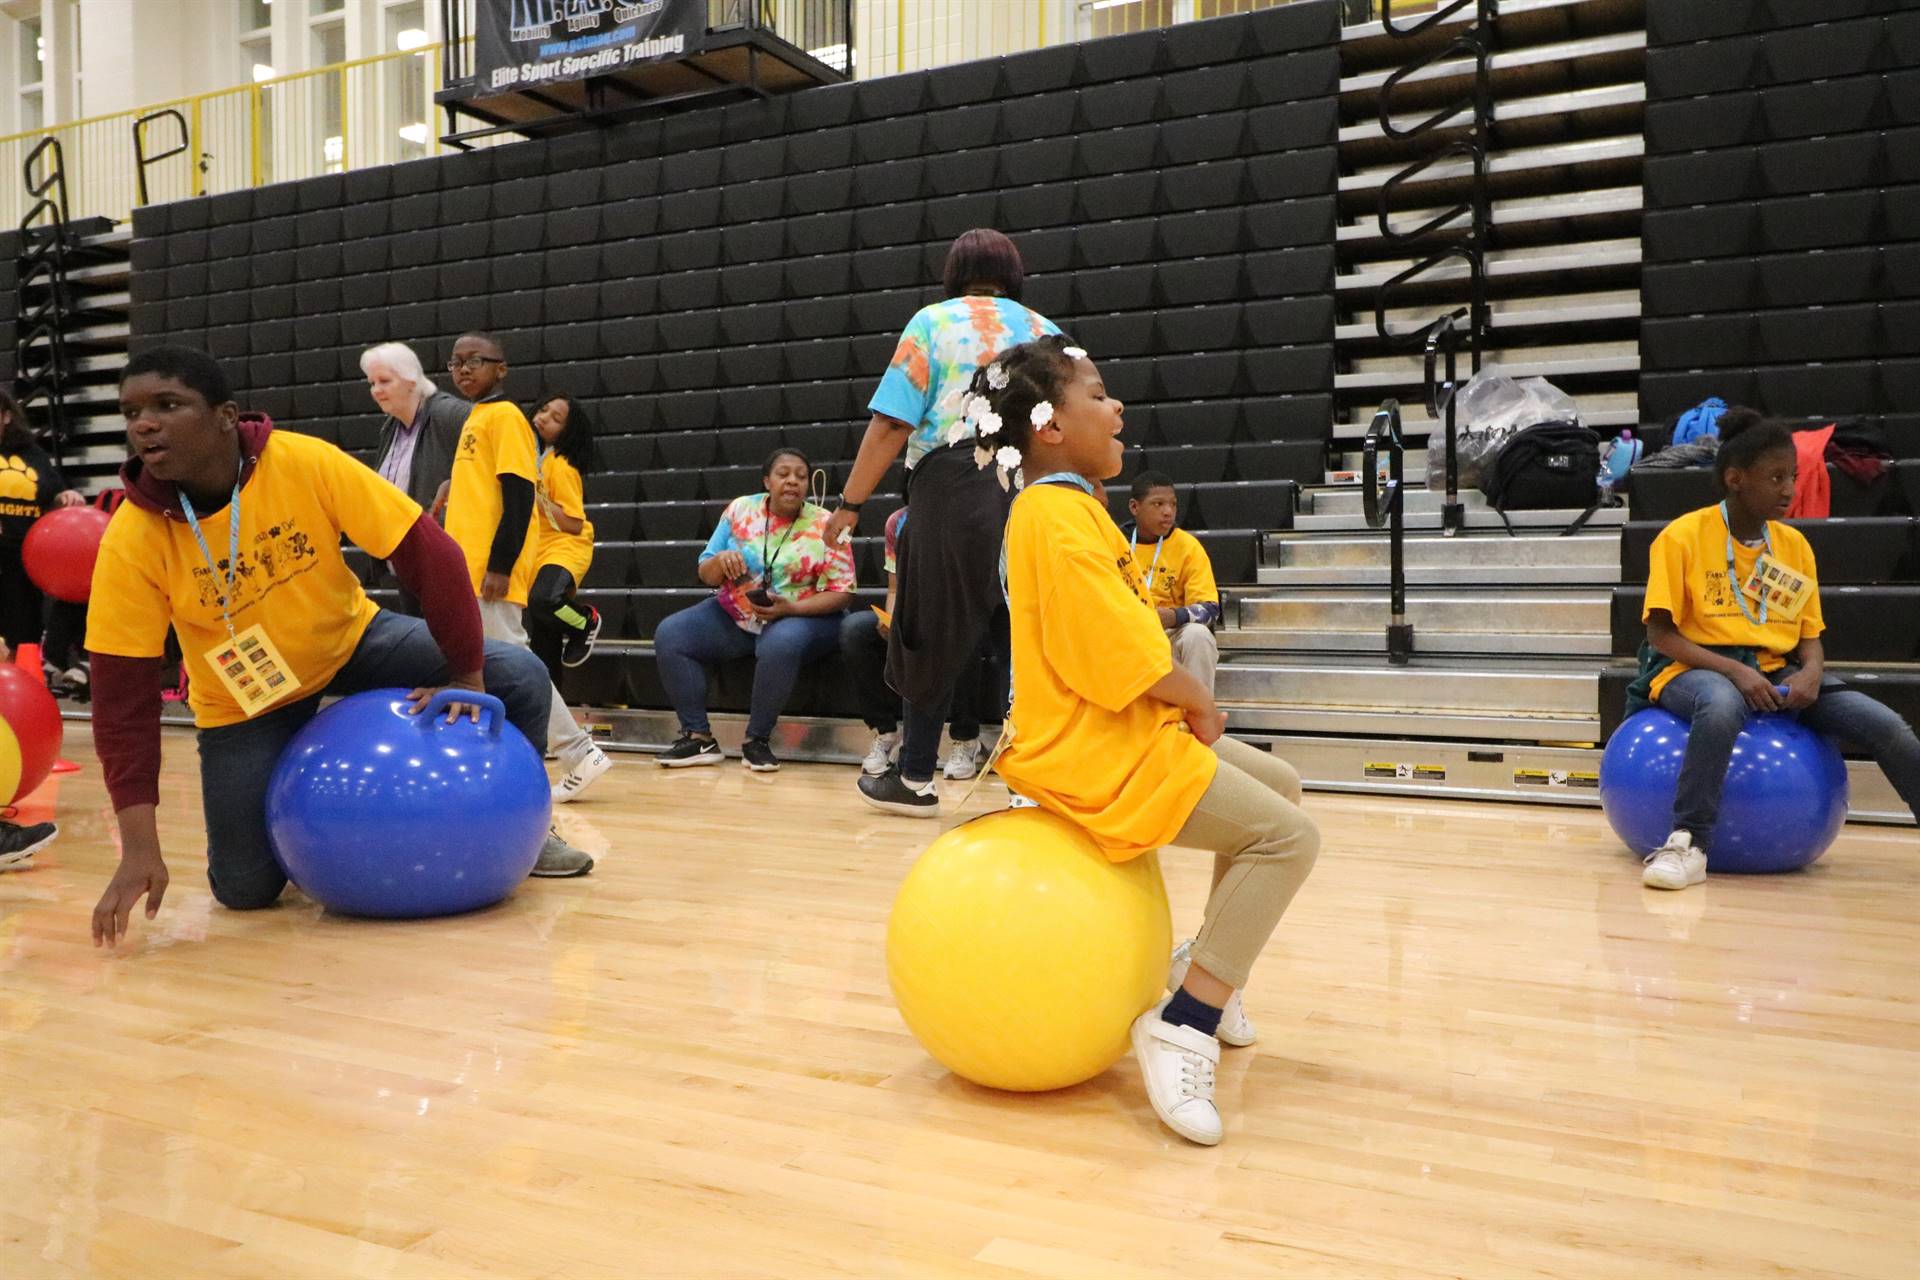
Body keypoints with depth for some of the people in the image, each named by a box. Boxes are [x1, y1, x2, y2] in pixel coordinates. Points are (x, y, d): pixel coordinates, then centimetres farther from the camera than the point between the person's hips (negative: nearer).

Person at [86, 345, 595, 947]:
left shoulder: (306, 463, -27)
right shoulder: (130, 539, -23)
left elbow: (427, 553, -23)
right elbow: (122, 695, -20)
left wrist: (468, 675, -22)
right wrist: (140, 849, -25)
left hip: (351, 640, 1)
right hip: (243, 694, 0)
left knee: (519, 677, -16)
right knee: (246, 887, -8)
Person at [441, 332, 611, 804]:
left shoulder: (504, 415, -8)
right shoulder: (475, 419, 19)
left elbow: (519, 495, -16)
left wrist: (500, 565, -21)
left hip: (491, 570, -9)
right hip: (470, 568, 9)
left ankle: (580, 755, -2)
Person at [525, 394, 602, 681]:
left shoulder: (562, 466, -14)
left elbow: (574, 524, -17)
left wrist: (539, 498, -21)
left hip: (565, 548, -8)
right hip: (536, 551, 8)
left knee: (542, 601, -35)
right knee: (541, 636, 9)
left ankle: (586, 620, -5)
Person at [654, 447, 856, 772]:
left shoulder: (824, 525, -6)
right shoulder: (740, 510, 2)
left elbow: (842, 592, -8)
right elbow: (706, 575, 7)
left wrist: (791, 608, -23)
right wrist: (720, 560, -18)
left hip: (801, 616, -4)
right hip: (734, 615, 4)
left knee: (780, 645, -39)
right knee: (669, 635, -17)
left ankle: (758, 740, -20)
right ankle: (699, 737, -12)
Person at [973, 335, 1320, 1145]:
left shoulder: (1059, 506, 14)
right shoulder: (1062, 518, -19)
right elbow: (1127, 657, -24)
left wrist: (1184, 702, 2)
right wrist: (1199, 702, -6)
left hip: (1122, 731, 11)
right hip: (1097, 754, -11)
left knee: (1279, 785, 21)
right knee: (1289, 837, -12)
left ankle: (1212, 966, 27)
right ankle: (1183, 1025, -12)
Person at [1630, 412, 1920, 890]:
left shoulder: (1795, 544, 9)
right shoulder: (1683, 537, -7)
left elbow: (1810, 635, 12)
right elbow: (1660, 633, -10)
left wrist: (1812, 671, -11)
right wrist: (1734, 670, -22)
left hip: (1774, 671, 5)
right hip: (1697, 667, -5)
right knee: (1723, 704, -41)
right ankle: (1689, 843, -39)